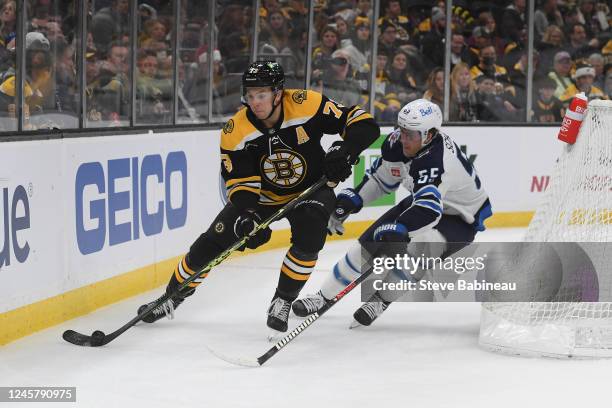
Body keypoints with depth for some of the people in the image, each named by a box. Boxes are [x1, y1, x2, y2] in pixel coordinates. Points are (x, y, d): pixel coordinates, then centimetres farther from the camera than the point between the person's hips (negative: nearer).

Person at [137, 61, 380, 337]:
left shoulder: (307, 105, -28)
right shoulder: (237, 131, -22)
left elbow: (364, 124, -24)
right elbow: (240, 182, -19)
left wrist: (345, 150, -42)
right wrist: (247, 215, -38)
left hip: (310, 190, -2)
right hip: (262, 194, 2)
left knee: (308, 239, -30)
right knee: (211, 244, -3)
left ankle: (282, 301, -8)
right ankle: (173, 296, 19)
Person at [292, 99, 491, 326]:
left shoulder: (438, 161, -40)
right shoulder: (397, 143, -16)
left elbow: (428, 208, -56)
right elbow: (381, 177, 4)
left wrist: (398, 229, -68)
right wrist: (350, 200, -3)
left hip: (461, 218, -8)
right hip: (420, 201, 8)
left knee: (419, 246, -34)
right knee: (368, 244, 0)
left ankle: (381, 299, -13)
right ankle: (325, 297, 14)